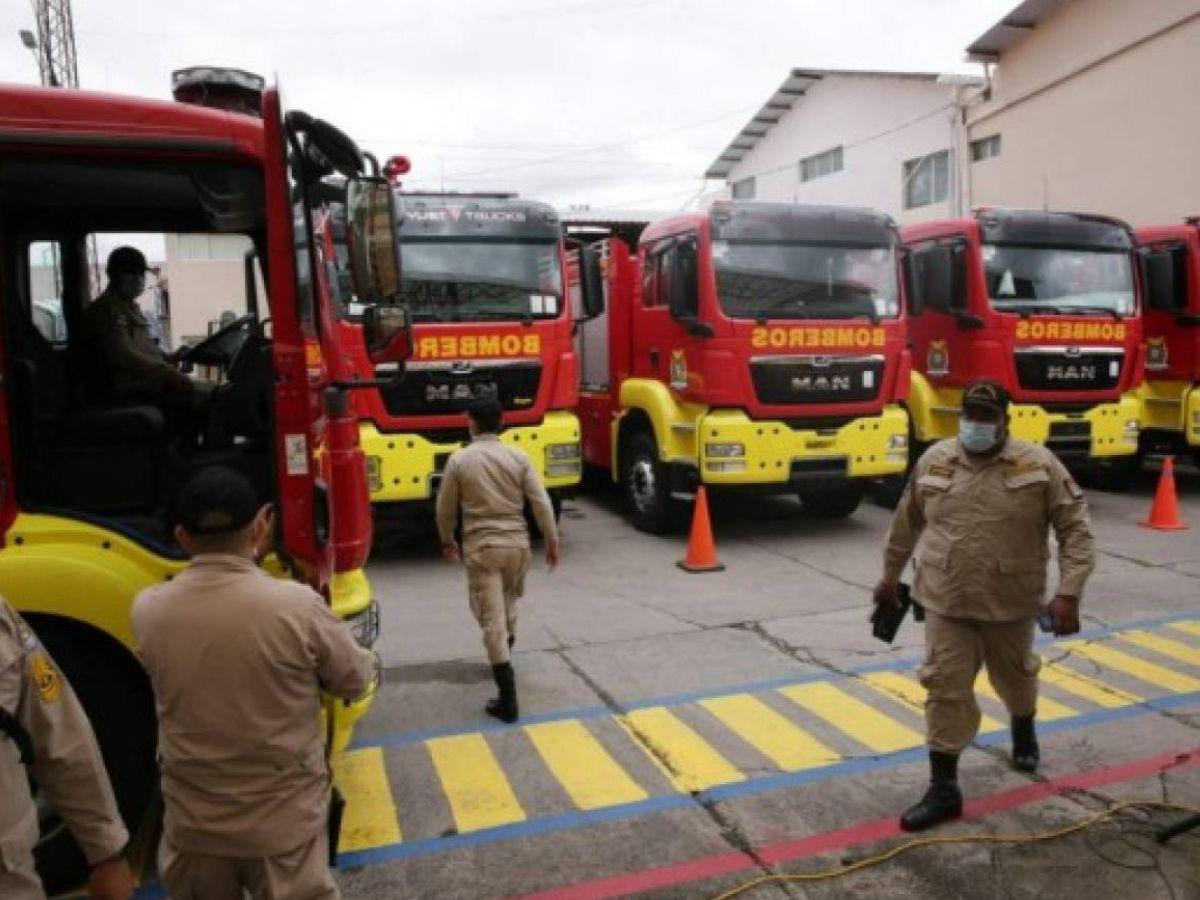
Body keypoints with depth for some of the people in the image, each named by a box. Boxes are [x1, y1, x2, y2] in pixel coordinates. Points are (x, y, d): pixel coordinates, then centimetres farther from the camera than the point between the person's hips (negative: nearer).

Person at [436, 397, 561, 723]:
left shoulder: (459, 460, -3)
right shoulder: (519, 457, 1)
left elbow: (445, 509, 5)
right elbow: (541, 503, -1)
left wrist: (447, 540, 22)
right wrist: (552, 541, 9)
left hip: (481, 547, -3)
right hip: (517, 543, 3)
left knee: (492, 620, -3)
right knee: (508, 606, 27)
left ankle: (508, 699, -6)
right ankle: (504, 657, 46)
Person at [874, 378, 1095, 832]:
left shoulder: (1038, 465, -10)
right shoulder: (933, 461, -3)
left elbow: (1075, 529, -9)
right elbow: (906, 524, 9)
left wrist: (1069, 593, -19)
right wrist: (890, 576, 16)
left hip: (1012, 604, 0)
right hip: (946, 603, 1)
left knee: (1016, 677, 23)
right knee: (946, 689, -1)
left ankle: (1024, 731, 56)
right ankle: (943, 790, 10)